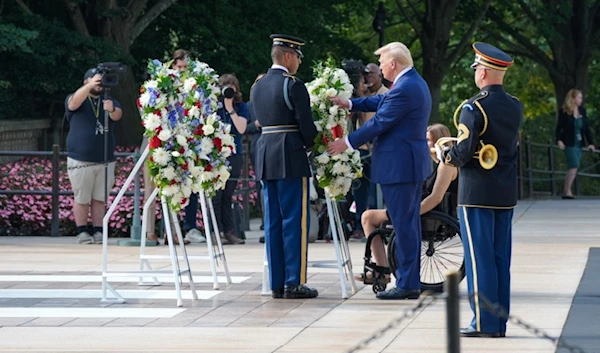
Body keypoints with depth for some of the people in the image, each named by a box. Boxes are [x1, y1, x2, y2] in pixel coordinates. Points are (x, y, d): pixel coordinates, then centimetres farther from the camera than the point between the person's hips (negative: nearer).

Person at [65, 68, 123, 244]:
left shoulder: (109, 101, 12)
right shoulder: (75, 100, 4)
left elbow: (117, 116, -9)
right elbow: (74, 102, -22)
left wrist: (112, 110, -35)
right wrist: (90, 86, -38)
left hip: (105, 161, 3)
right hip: (81, 161, -3)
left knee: (100, 199, 4)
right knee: (81, 198, -1)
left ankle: (98, 232, 8)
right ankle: (82, 233, 6)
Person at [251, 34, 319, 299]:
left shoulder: (258, 86, 13)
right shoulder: (293, 85, -11)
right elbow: (306, 124, -11)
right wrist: (311, 145, 7)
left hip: (265, 156, 7)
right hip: (290, 158, -7)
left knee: (273, 222, 9)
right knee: (295, 220, -3)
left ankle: (276, 283, 11)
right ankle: (294, 283, -4)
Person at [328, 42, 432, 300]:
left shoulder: (404, 89, -20)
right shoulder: (415, 83, 13)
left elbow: (379, 123, -18)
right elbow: (382, 102, 23)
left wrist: (347, 143, -10)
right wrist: (350, 103, 19)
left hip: (399, 166, -11)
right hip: (412, 163, 11)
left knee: (403, 225, -7)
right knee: (410, 223, 14)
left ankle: (407, 284, -4)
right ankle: (411, 281, 19)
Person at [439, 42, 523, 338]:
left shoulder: (474, 108, -16)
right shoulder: (515, 107, 6)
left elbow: (463, 153, -20)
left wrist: (444, 155, 1)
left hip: (476, 193, -7)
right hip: (506, 193, 7)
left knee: (479, 259, -2)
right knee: (501, 259, 10)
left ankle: (484, 322, -1)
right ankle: (499, 322, 13)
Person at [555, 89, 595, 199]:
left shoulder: (582, 111, 10)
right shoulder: (564, 112, -6)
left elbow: (587, 128, 11)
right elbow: (559, 127, -9)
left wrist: (590, 142, 4)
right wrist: (559, 140, -23)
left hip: (579, 144, 6)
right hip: (569, 144, -6)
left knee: (573, 168, 5)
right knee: (574, 166, -14)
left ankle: (566, 192, 10)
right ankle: (567, 191, -9)